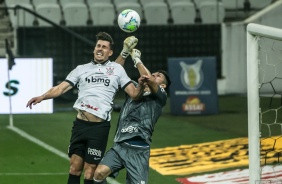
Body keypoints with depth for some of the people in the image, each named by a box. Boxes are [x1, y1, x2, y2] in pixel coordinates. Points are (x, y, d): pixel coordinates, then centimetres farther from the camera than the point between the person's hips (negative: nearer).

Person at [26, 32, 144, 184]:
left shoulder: (117, 69, 10)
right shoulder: (81, 69, 14)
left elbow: (134, 94, 6)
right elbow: (61, 88, 7)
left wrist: (141, 86, -15)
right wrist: (42, 97, -8)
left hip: (100, 126, -2)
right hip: (80, 124, 2)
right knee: (75, 168, 1)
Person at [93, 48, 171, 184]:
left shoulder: (160, 97, 6)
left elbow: (149, 79, -11)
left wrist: (137, 59, 1)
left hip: (138, 150, -4)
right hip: (119, 146, 4)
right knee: (99, 173, -20)